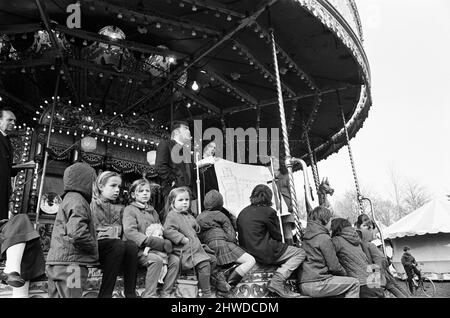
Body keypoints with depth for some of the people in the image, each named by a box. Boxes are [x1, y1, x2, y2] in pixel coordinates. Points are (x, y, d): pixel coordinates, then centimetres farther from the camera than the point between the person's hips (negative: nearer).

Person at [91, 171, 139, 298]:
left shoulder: (119, 209, 21)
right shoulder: (92, 204, 5)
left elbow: (121, 231, 14)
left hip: (116, 247, 4)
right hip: (96, 247, -4)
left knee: (131, 245, -28)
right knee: (119, 244, -34)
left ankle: (130, 293, -29)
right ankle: (105, 293, -32)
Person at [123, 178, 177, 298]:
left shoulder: (152, 211, 22)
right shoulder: (130, 210, 0)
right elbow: (130, 232, -16)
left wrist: (165, 242, -3)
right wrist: (156, 242, -24)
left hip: (155, 248, 6)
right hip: (138, 249, -6)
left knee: (175, 260, -15)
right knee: (156, 260, -32)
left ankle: (165, 293, -8)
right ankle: (149, 295, -21)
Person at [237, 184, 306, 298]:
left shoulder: (242, 213, 11)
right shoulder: (268, 212, -10)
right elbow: (277, 236, -3)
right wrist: (277, 246, 20)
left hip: (247, 253, 8)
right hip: (265, 253, -8)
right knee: (300, 253, 2)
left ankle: (282, 288, 12)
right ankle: (277, 282, -11)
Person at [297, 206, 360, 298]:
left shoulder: (306, 236, 15)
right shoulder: (324, 238, -11)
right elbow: (334, 266, -9)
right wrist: (345, 274, 12)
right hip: (316, 285, -9)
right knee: (354, 283, -1)